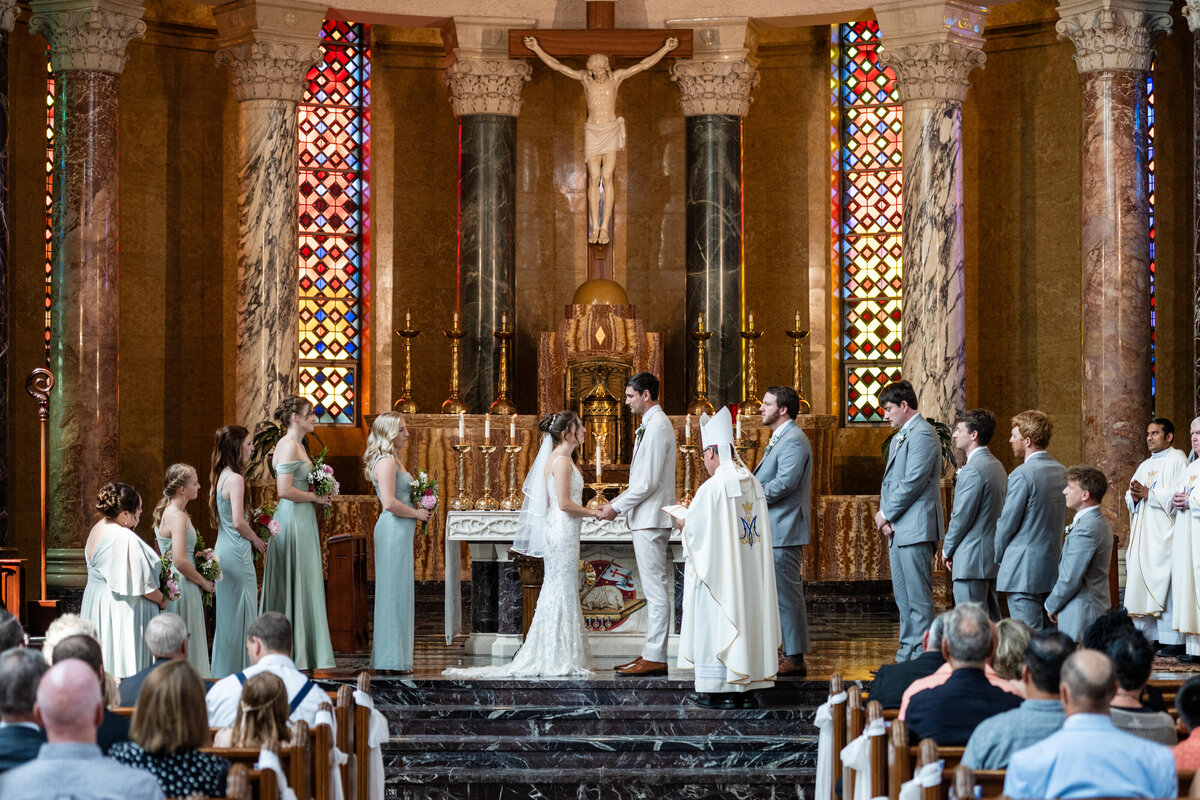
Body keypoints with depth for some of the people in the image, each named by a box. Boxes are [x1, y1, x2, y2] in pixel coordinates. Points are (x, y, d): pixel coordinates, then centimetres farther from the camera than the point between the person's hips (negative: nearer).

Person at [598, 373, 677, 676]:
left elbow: (649, 482, -20)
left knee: (655, 589, -9)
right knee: (652, 590, 12)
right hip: (646, 518, 11)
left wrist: (618, 507, -12)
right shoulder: (650, 424, 17)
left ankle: (655, 658, -8)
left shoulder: (657, 426, -16)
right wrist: (617, 501, 16)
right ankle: (651, 654, 15)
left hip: (651, 519, -11)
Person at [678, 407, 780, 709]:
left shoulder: (712, 488, -16)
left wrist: (683, 524, 12)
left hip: (717, 568, -7)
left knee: (715, 624, 0)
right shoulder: (754, 484, 5)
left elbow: (693, 528, -12)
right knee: (745, 615, 10)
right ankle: (743, 688, 13)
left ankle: (719, 691, 0)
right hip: (749, 570, 7)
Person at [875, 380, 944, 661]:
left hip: (916, 529, -10)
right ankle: (907, 655, 17)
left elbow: (913, 483, -17)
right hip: (897, 529, 10)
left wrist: (887, 514, -9)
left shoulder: (922, 435, -12)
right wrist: (884, 516, 5)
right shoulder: (899, 438, 21)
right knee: (903, 596, 12)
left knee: (918, 596, -9)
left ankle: (922, 655, -7)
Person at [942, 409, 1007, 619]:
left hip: (971, 561, -10)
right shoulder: (997, 466, 14)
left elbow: (962, 516, -16)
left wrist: (947, 550, -3)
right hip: (992, 556, 10)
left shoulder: (973, 470, -17)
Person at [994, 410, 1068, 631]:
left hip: (1025, 571, -8)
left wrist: (997, 557, 3)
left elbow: (1007, 522, -11)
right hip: (1053, 565, 8)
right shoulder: (1062, 472, 10)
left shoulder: (1022, 474, -14)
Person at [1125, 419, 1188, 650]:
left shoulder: (1177, 459, -1)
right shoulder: (1145, 466, 22)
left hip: (1165, 533, -8)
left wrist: (1148, 493, -13)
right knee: (1141, 583, 3)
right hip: (1143, 534, 8)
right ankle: (1147, 635, 6)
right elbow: (1130, 497, 19)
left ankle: (1173, 639, -11)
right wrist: (1134, 496, -4)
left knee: (1164, 585, -12)